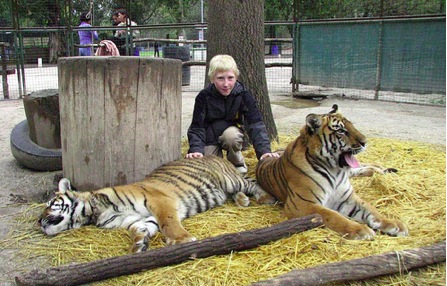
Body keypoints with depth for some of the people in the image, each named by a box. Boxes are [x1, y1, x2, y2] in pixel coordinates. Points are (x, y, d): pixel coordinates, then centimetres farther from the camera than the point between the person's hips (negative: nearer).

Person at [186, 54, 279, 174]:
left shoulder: (243, 94, -17)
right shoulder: (204, 97, -18)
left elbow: (255, 124, -22)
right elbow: (197, 127, -17)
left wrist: (264, 150, -37)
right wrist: (196, 150, -35)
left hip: (232, 133, 0)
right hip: (210, 136, 1)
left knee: (231, 135, -35)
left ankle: (238, 164, -6)